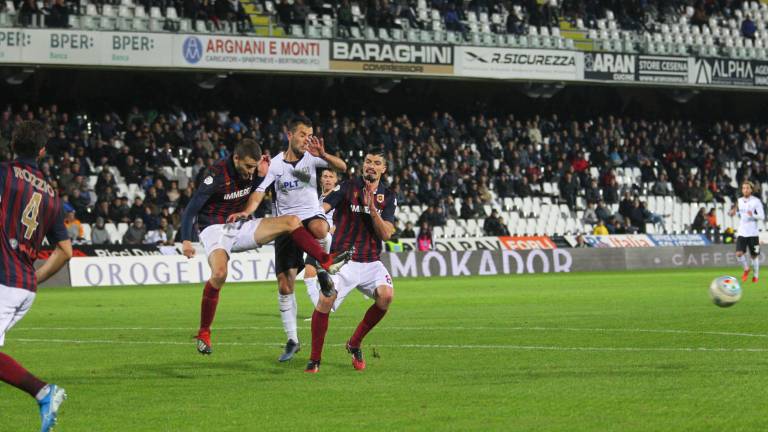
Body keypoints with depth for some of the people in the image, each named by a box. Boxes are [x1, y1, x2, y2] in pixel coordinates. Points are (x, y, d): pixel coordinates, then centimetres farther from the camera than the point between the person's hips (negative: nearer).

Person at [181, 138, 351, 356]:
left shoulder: (251, 170, -2)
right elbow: (191, 209, -15)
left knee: (291, 221, -9)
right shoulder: (216, 175, -20)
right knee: (219, 273, -32)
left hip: (241, 227, 6)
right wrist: (186, 240, -21)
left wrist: (262, 175, -3)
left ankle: (327, 262, -10)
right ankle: (204, 334, -20)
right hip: (215, 229, -6)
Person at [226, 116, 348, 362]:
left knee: (320, 228, -41)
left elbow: (342, 168, -13)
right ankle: (292, 340, 11)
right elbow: (259, 192, -10)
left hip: (311, 215, -1)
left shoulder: (311, 157, -2)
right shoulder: (276, 164, -2)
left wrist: (323, 155, -32)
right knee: (285, 285, -2)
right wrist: (246, 212, -29)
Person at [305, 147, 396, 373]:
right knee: (326, 300, -24)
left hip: (371, 262, 3)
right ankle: (315, 360, -8)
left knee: (386, 295, -22)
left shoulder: (388, 197, 9)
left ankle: (355, 344, 2)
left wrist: (372, 208, -13)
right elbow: (321, 209, -13)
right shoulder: (348, 187, -1)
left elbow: (386, 234, -1)